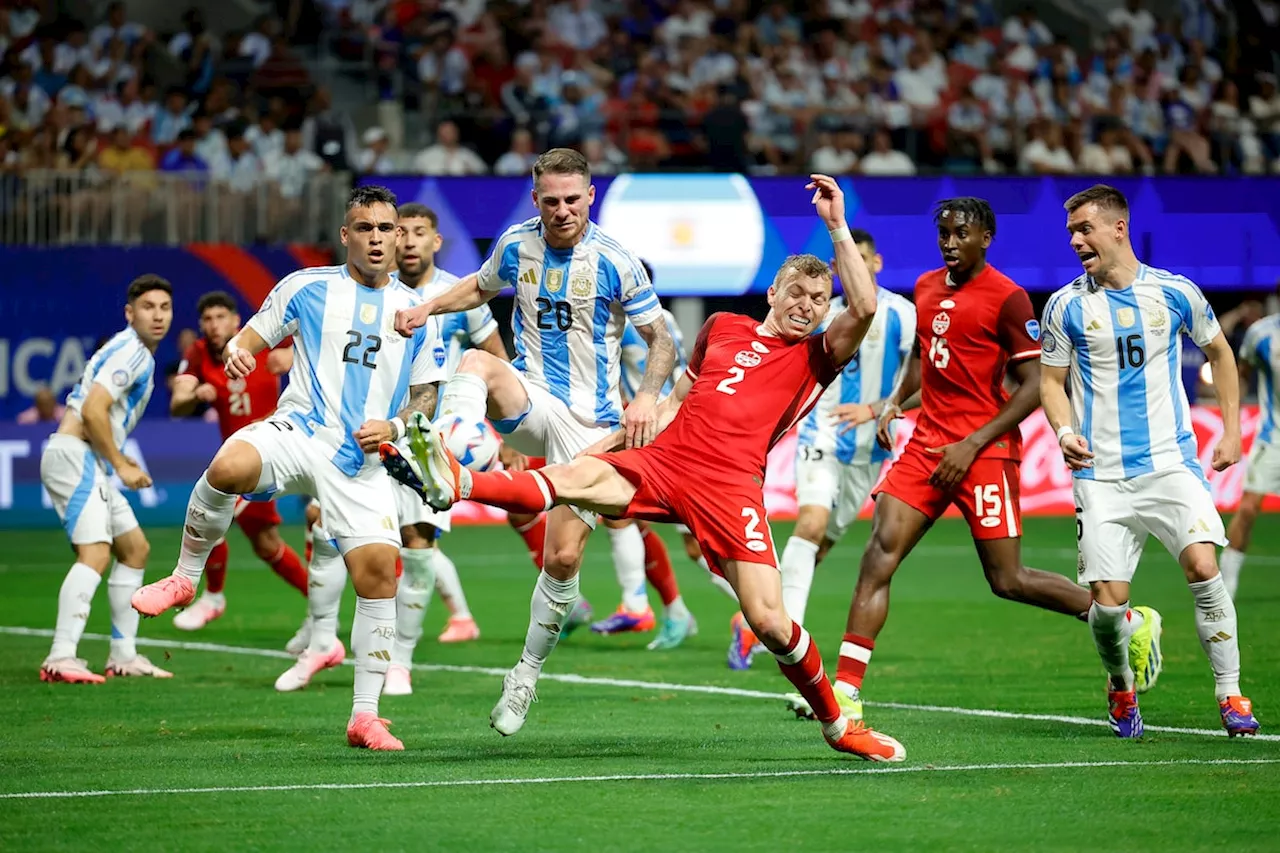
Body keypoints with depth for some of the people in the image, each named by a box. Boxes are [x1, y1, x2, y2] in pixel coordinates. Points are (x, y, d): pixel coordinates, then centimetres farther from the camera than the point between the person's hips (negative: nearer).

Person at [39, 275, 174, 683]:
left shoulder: (138, 354, 21)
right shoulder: (130, 351, -12)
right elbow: (92, 412, -22)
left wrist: (120, 461, 18)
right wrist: (121, 465, -14)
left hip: (88, 463, 11)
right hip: (73, 455, -11)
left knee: (135, 548, 17)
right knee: (95, 553, -23)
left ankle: (123, 655, 21)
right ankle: (61, 659, -32)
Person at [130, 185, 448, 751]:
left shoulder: (416, 312, 14)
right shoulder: (307, 287, 8)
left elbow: (425, 395, 18)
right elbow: (253, 335, 11)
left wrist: (395, 425, -3)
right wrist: (235, 349, -14)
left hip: (361, 461, 2)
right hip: (298, 430, -2)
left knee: (378, 572, -11)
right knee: (229, 467, -35)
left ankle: (364, 716, 1)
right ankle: (185, 577, -9)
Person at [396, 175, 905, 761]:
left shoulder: (816, 357, 11)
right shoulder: (722, 328, 23)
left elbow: (863, 308, -7)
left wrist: (836, 227, -7)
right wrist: (612, 440, 26)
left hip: (731, 487, -3)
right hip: (661, 462, 3)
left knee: (770, 621, -13)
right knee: (575, 477, -27)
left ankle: (837, 725, 8)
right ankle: (454, 484, -49)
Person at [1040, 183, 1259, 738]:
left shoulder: (1175, 293, 3)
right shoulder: (1065, 306, 2)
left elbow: (1219, 353, 18)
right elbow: (1051, 381, 11)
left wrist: (1231, 431, 13)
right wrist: (1065, 432, -8)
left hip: (1171, 462, 0)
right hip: (1101, 475, 0)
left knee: (1202, 566, -21)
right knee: (1108, 601, -8)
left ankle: (1230, 693, -6)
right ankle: (1120, 687, 24)